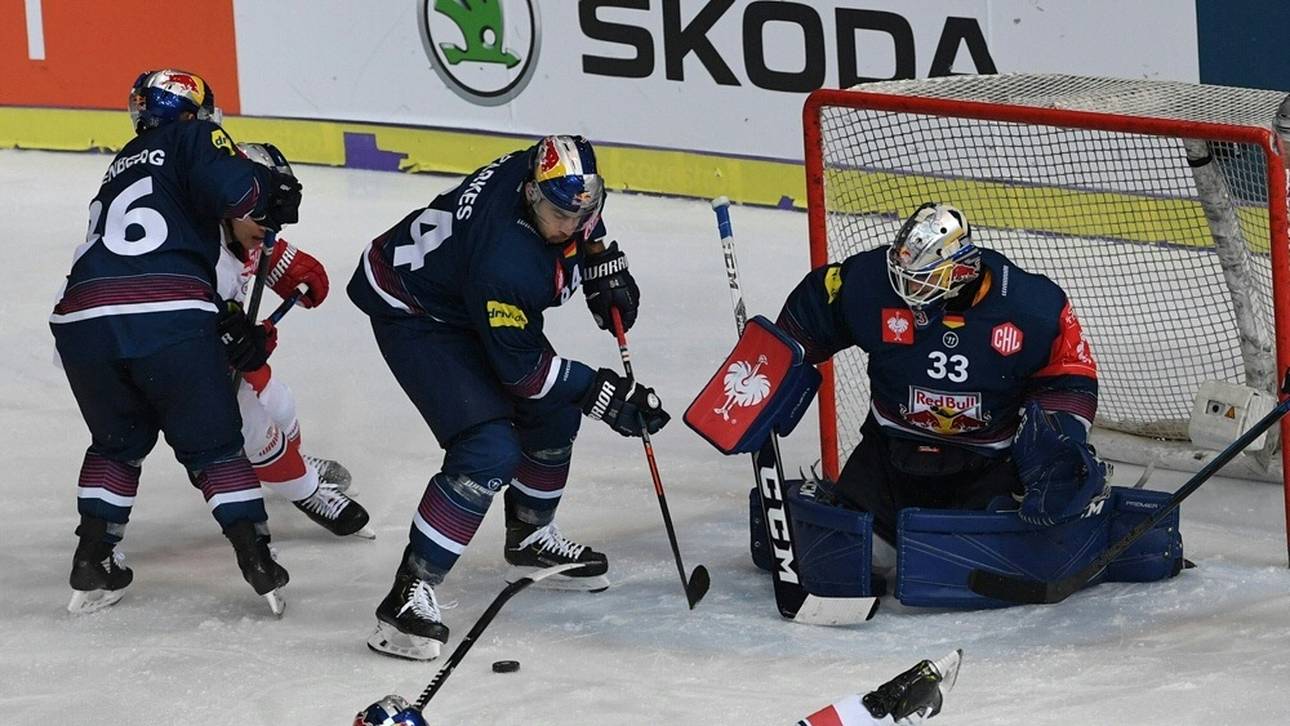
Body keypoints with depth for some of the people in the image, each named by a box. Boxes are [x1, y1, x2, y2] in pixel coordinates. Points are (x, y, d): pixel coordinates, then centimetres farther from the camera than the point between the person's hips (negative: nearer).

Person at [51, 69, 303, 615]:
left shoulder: (123, 165, 35)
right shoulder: (192, 140, 14)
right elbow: (234, 190, -8)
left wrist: (231, 322, 28)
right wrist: (275, 192, 13)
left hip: (84, 322, 5)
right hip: (169, 319, -5)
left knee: (118, 443, 27)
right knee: (214, 447, 10)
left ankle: (93, 561, 19)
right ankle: (258, 563, 4)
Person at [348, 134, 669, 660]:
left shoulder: (565, 182, -18)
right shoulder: (506, 260, -40)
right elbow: (520, 368, -26)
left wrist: (605, 265, 4)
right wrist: (603, 394, -20)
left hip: (470, 302, 9)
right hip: (412, 315, -9)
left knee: (553, 415, 16)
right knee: (490, 451, -22)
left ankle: (530, 535, 43)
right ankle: (411, 592, -18)